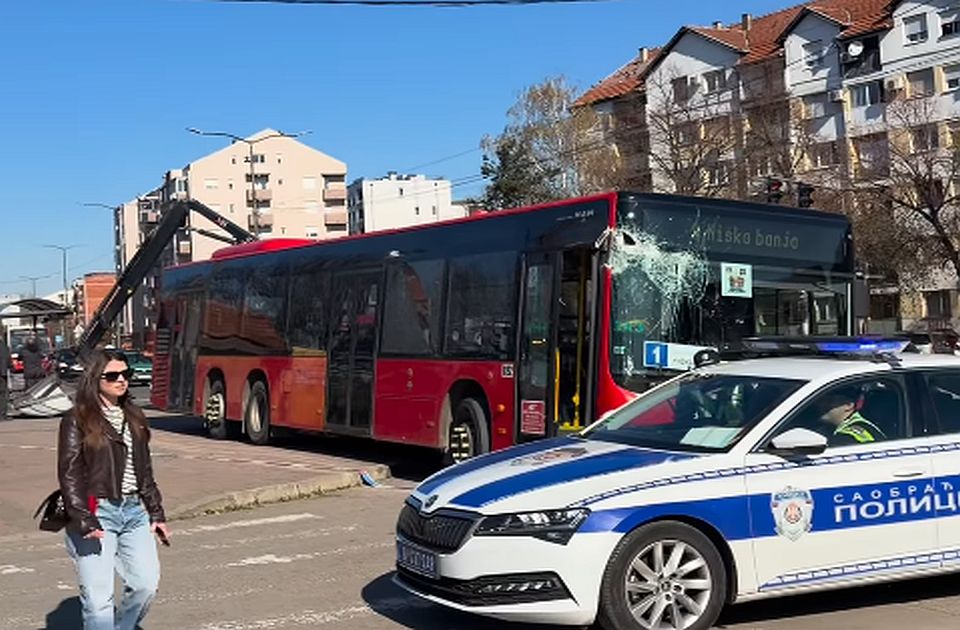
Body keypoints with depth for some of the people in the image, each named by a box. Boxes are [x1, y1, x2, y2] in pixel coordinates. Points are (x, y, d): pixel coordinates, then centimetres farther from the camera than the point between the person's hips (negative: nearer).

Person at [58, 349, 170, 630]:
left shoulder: (134, 418, 16)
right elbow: (69, 474, -9)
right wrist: (83, 520, -18)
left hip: (134, 511, 6)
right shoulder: (77, 420, -2)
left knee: (147, 583, -3)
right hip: (96, 513, -5)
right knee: (98, 597, -6)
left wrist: (156, 513, 18)